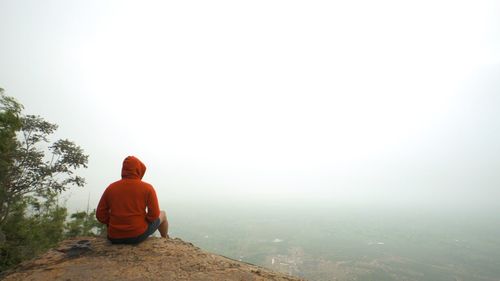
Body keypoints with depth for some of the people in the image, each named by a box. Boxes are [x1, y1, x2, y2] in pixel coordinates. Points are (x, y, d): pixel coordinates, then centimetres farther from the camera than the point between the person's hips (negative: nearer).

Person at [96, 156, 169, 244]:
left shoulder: (111, 188, -2)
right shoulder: (147, 188, -13)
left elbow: (100, 215, 0)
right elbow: (154, 214, -14)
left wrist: (116, 224, 13)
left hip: (115, 238, 4)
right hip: (138, 235, -4)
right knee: (162, 214, 23)